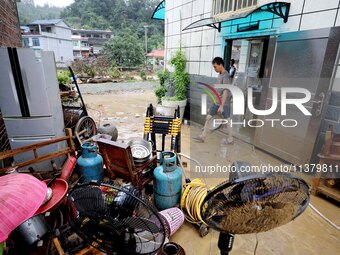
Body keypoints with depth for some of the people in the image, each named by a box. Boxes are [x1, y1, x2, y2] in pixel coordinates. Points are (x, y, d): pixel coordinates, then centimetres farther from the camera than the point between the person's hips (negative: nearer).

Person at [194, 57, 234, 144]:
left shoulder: (226, 76, -17)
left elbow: (226, 92, -22)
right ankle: (203, 137, 15)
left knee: (227, 120, 4)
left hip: (224, 103, -8)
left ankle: (230, 139, 18)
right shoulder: (219, 75, 9)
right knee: (208, 117, 7)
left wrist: (222, 106, -25)